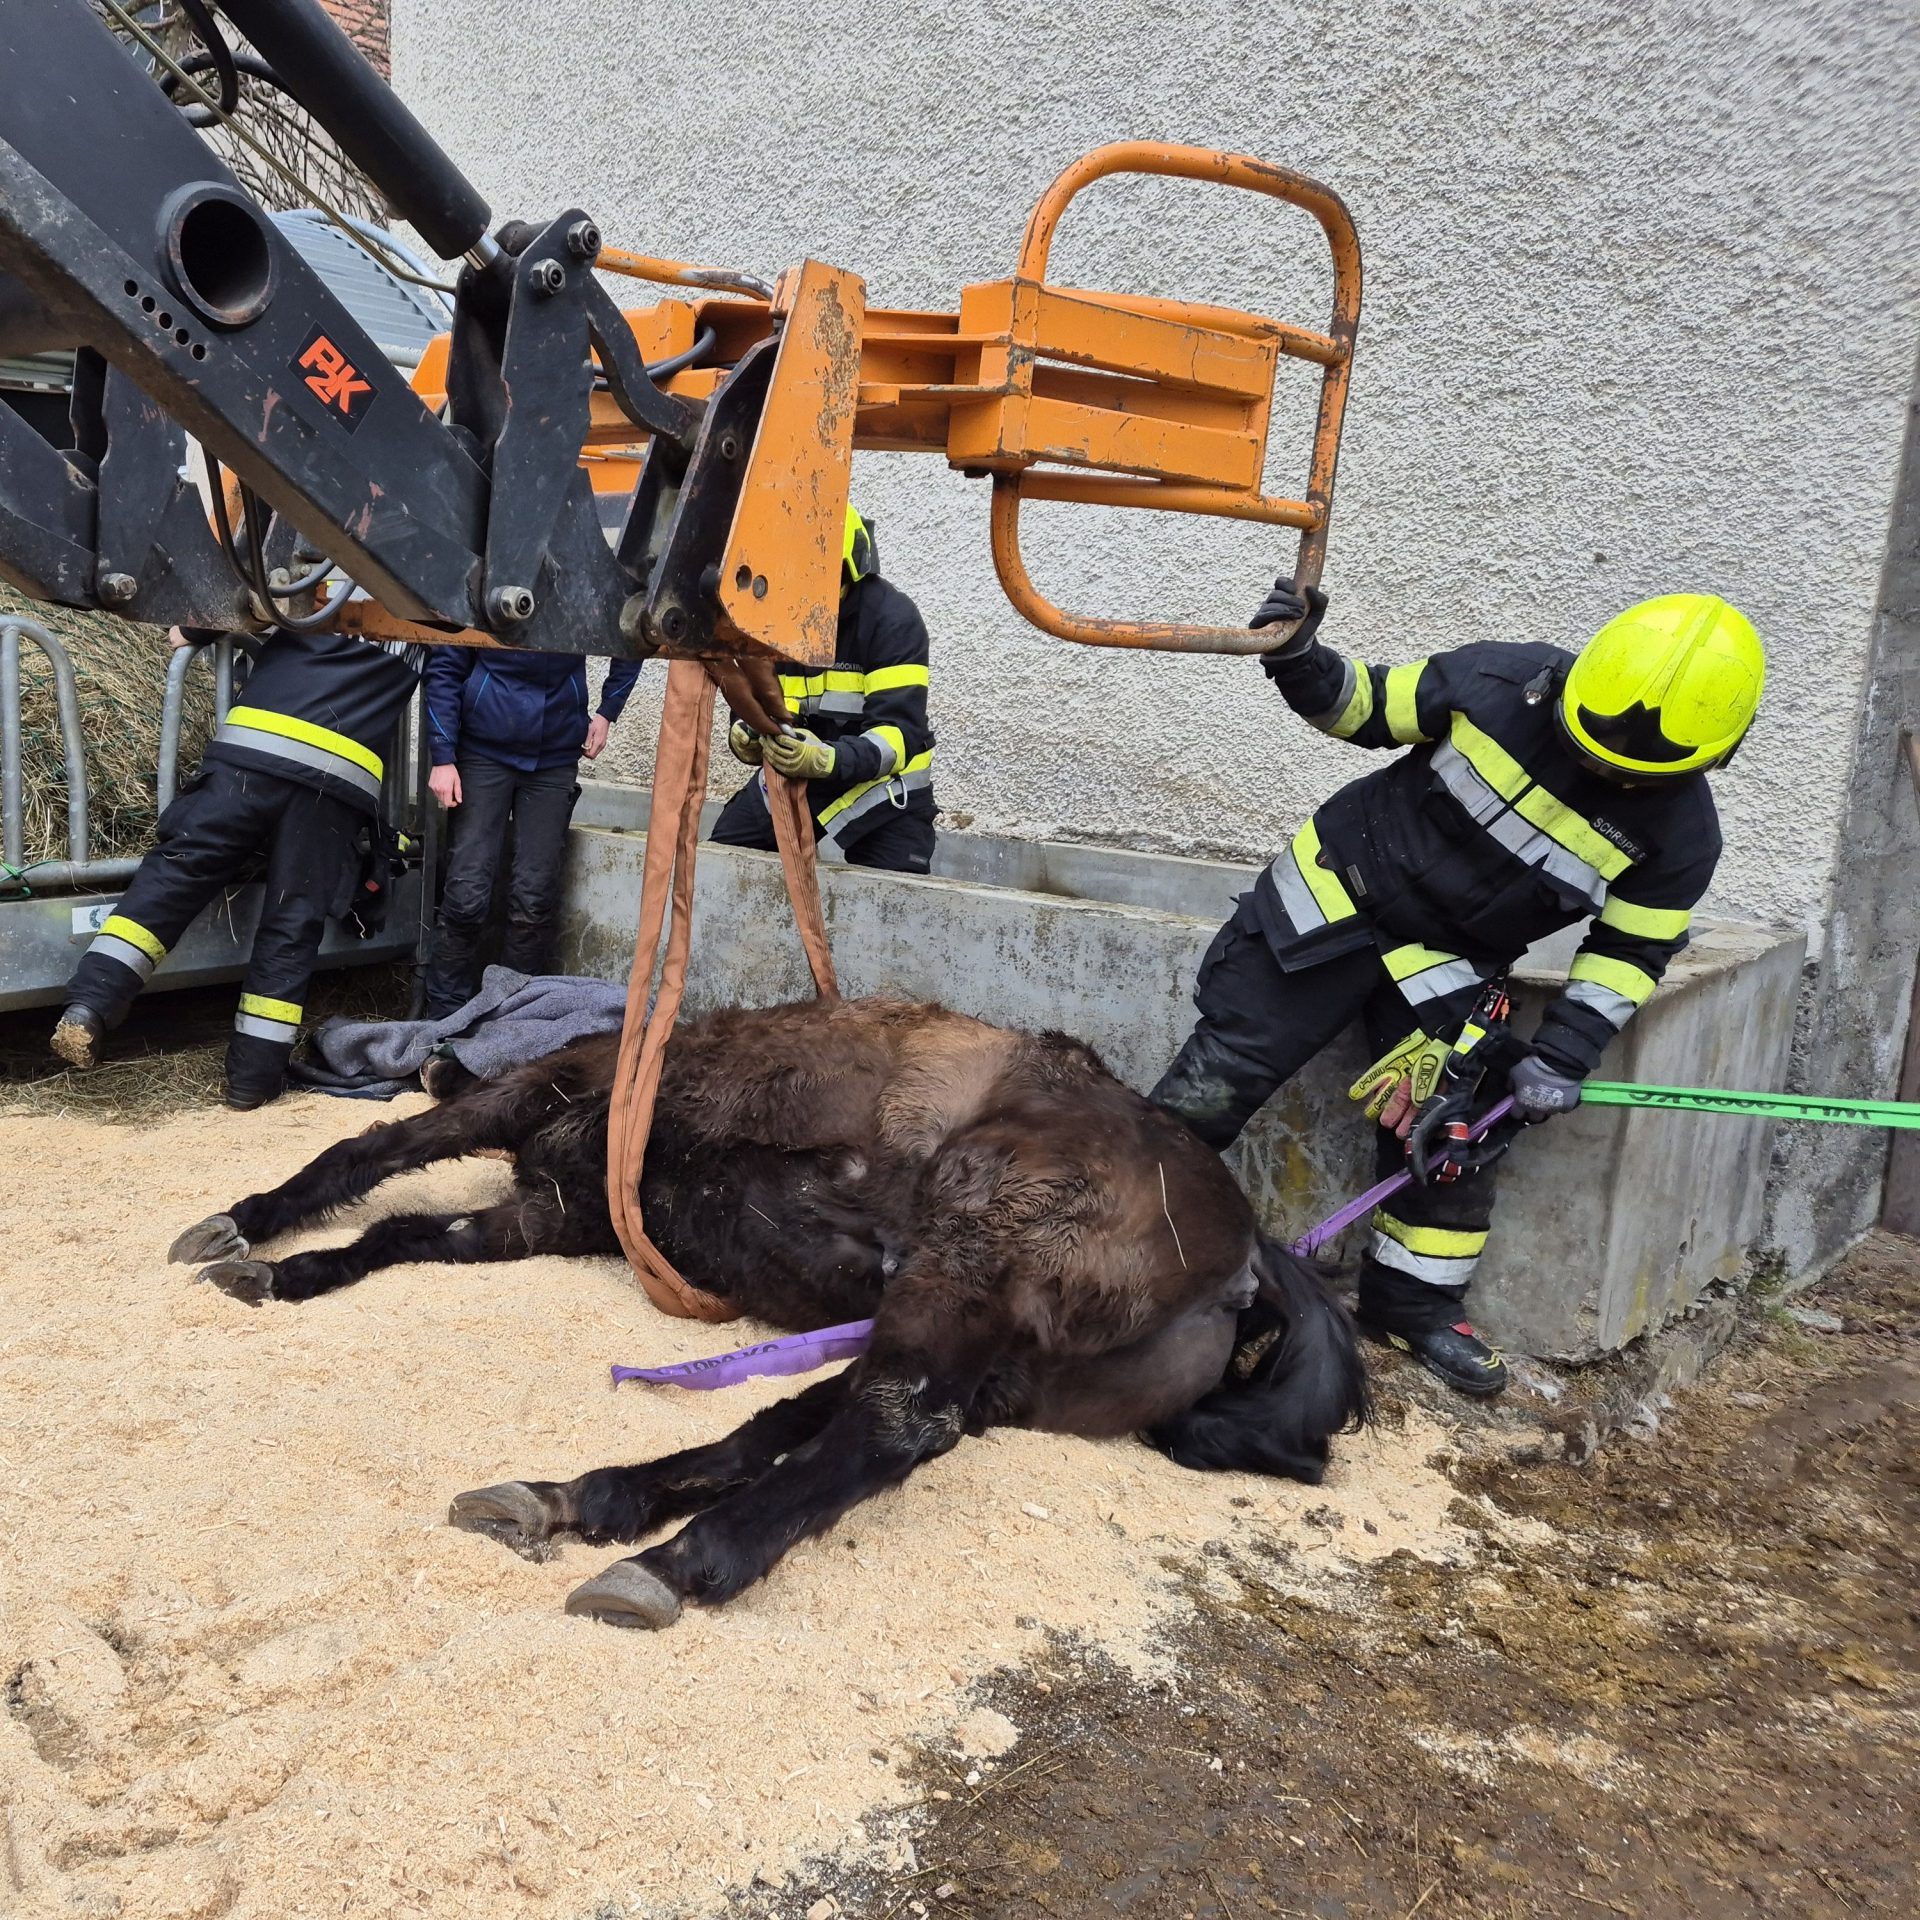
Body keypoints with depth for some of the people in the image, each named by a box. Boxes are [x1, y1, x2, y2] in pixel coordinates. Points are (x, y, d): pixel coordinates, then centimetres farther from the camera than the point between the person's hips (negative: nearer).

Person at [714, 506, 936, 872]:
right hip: (789, 774, 5)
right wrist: (744, 736, -22)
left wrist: (826, 759, -43)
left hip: (881, 783, -4)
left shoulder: (893, 618, -19)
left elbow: (900, 731, -26)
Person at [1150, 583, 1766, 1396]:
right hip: (1340, 890, -1)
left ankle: (1416, 1302, 21)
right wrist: (1300, 665, -25)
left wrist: (1564, 1055, -14)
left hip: (1449, 965, 2)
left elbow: (1629, 953, -4)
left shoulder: (1679, 832, -13)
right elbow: (1370, 708, -6)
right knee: (1225, 1069, -3)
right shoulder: (1507, 681, -18)